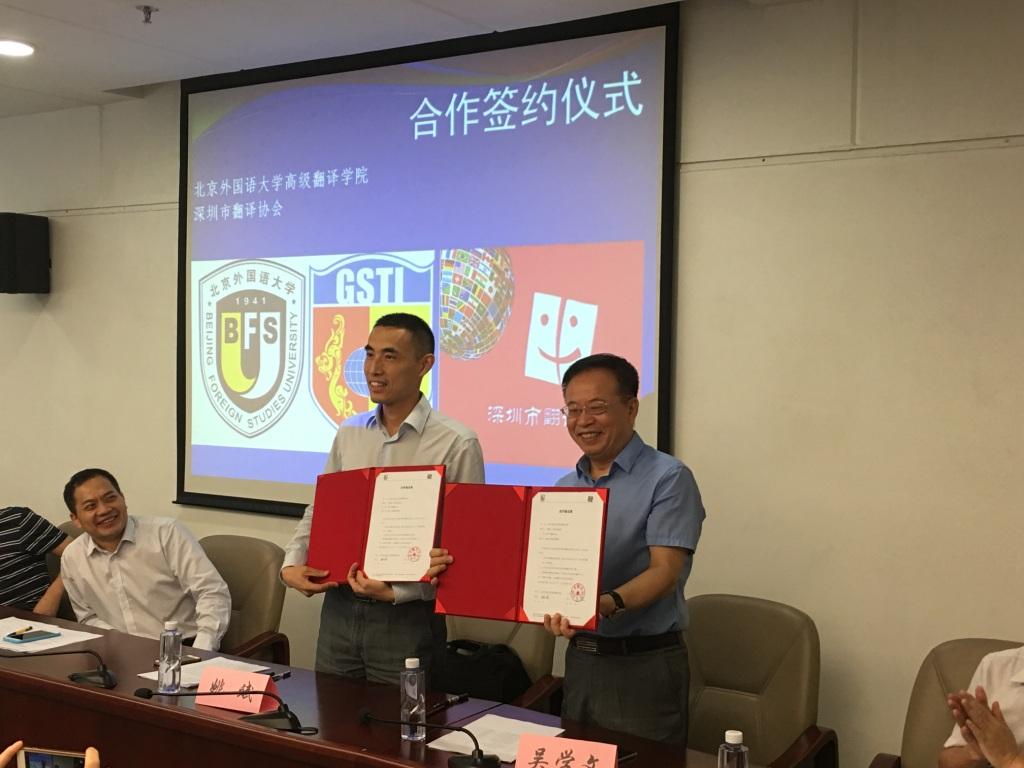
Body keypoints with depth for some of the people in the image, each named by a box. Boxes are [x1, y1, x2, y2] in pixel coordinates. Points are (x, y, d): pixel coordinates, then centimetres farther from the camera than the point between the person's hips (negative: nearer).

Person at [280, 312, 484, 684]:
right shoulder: (349, 433, 8)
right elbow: (318, 510, 17)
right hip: (338, 608, 5)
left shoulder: (456, 444, -11)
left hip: (406, 618, -5)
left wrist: (397, 591, -20)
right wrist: (292, 564, 1)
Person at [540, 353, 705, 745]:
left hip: (643, 666, -6)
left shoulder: (668, 478, -10)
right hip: (579, 658, 6)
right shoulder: (565, 486, 12)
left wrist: (607, 605, -37)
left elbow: (665, 572, -20)